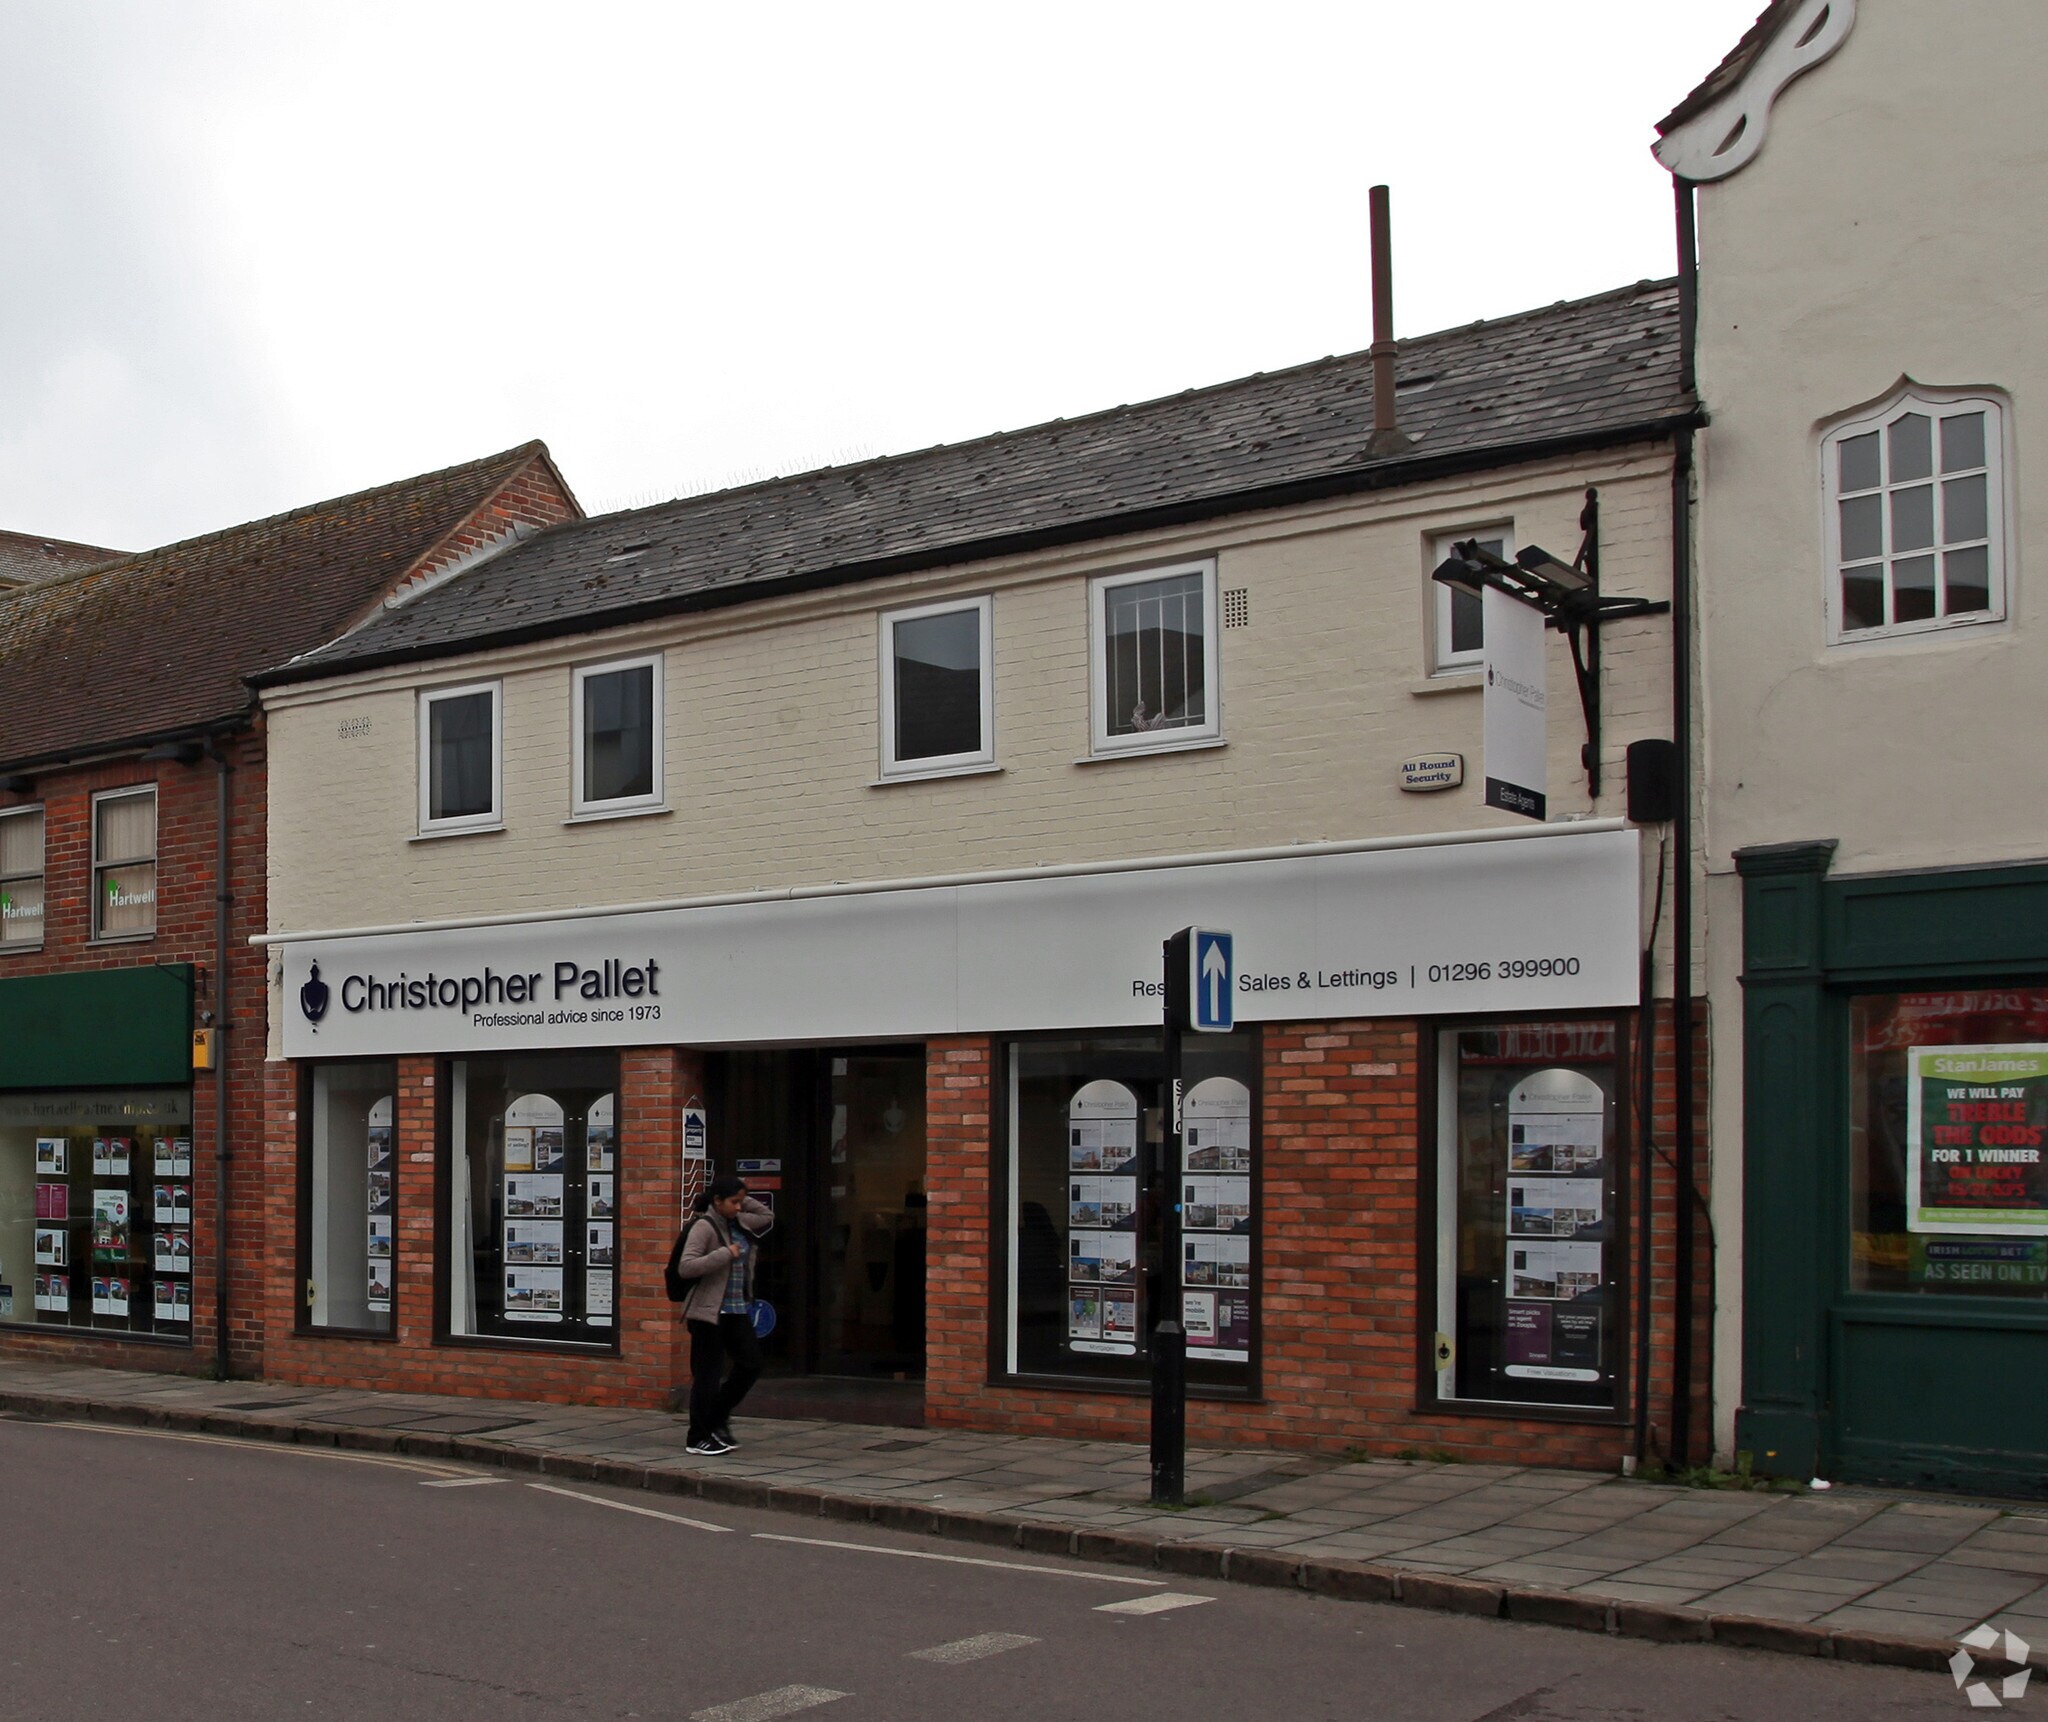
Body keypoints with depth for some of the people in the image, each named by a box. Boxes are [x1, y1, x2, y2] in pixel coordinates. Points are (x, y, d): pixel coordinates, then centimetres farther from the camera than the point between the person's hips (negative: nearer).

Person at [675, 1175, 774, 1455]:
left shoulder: (739, 1223, 10)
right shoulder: (704, 1226, -13)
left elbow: (768, 1216, 27)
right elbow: (685, 1267, -21)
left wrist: (743, 1198, 13)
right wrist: (726, 1254, -22)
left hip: (737, 1311, 8)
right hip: (709, 1311, -8)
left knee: (751, 1365, 7)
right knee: (708, 1375, -1)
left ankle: (717, 1419, 25)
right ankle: (698, 1438, 11)